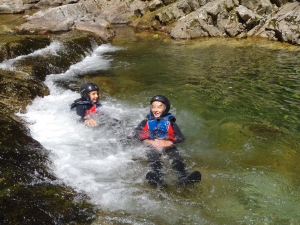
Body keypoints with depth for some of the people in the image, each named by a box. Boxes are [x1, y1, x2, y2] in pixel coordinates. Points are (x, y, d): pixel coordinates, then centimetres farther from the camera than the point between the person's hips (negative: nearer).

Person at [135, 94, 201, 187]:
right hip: (151, 145, -1)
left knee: (175, 155, -35)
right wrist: (150, 142, -9)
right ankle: (157, 177, -66)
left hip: (167, 146, 1)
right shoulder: (146, 122, 30)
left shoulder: (171, 123, 27)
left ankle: (183, 176, -62)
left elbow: (181, 138, 10)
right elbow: (137, 133, 12)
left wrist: (167, 143, -12)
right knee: (153, 155, -37)